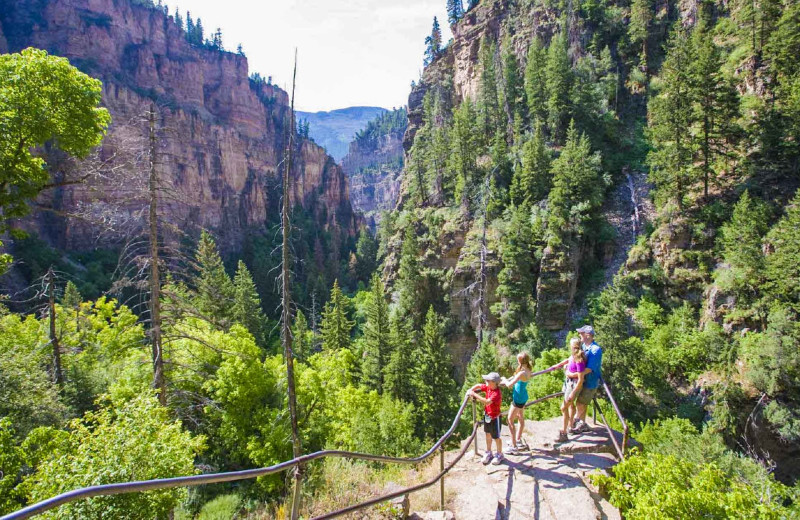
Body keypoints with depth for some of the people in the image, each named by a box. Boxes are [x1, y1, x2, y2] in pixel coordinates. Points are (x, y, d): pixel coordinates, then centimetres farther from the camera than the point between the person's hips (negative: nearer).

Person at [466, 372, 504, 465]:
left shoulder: (497, 394, -31)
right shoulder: (488, 387, -7)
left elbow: (487, 402, -42)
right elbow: (479, 386, 8)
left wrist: (474, 394, -41)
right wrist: (470, 390, -10)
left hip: (494, 418, -8)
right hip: (487, 416, 8)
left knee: (496, 437, 10)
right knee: (488, 435, 21)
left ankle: (499, 454, 31)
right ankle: (488, 453, 38)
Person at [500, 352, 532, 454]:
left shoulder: (522, 373, -29)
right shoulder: (528, 371, -2)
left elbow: (509, 385, -30)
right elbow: (515, 378, 12)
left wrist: (504, 380, -11)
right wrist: (506, 380, 5)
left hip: (518, 399, -9)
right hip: (523, 397, 9)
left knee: (510, 420, 2)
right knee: (521, 418, 24)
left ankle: (514, 447, 6)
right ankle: (518, 440, 43)